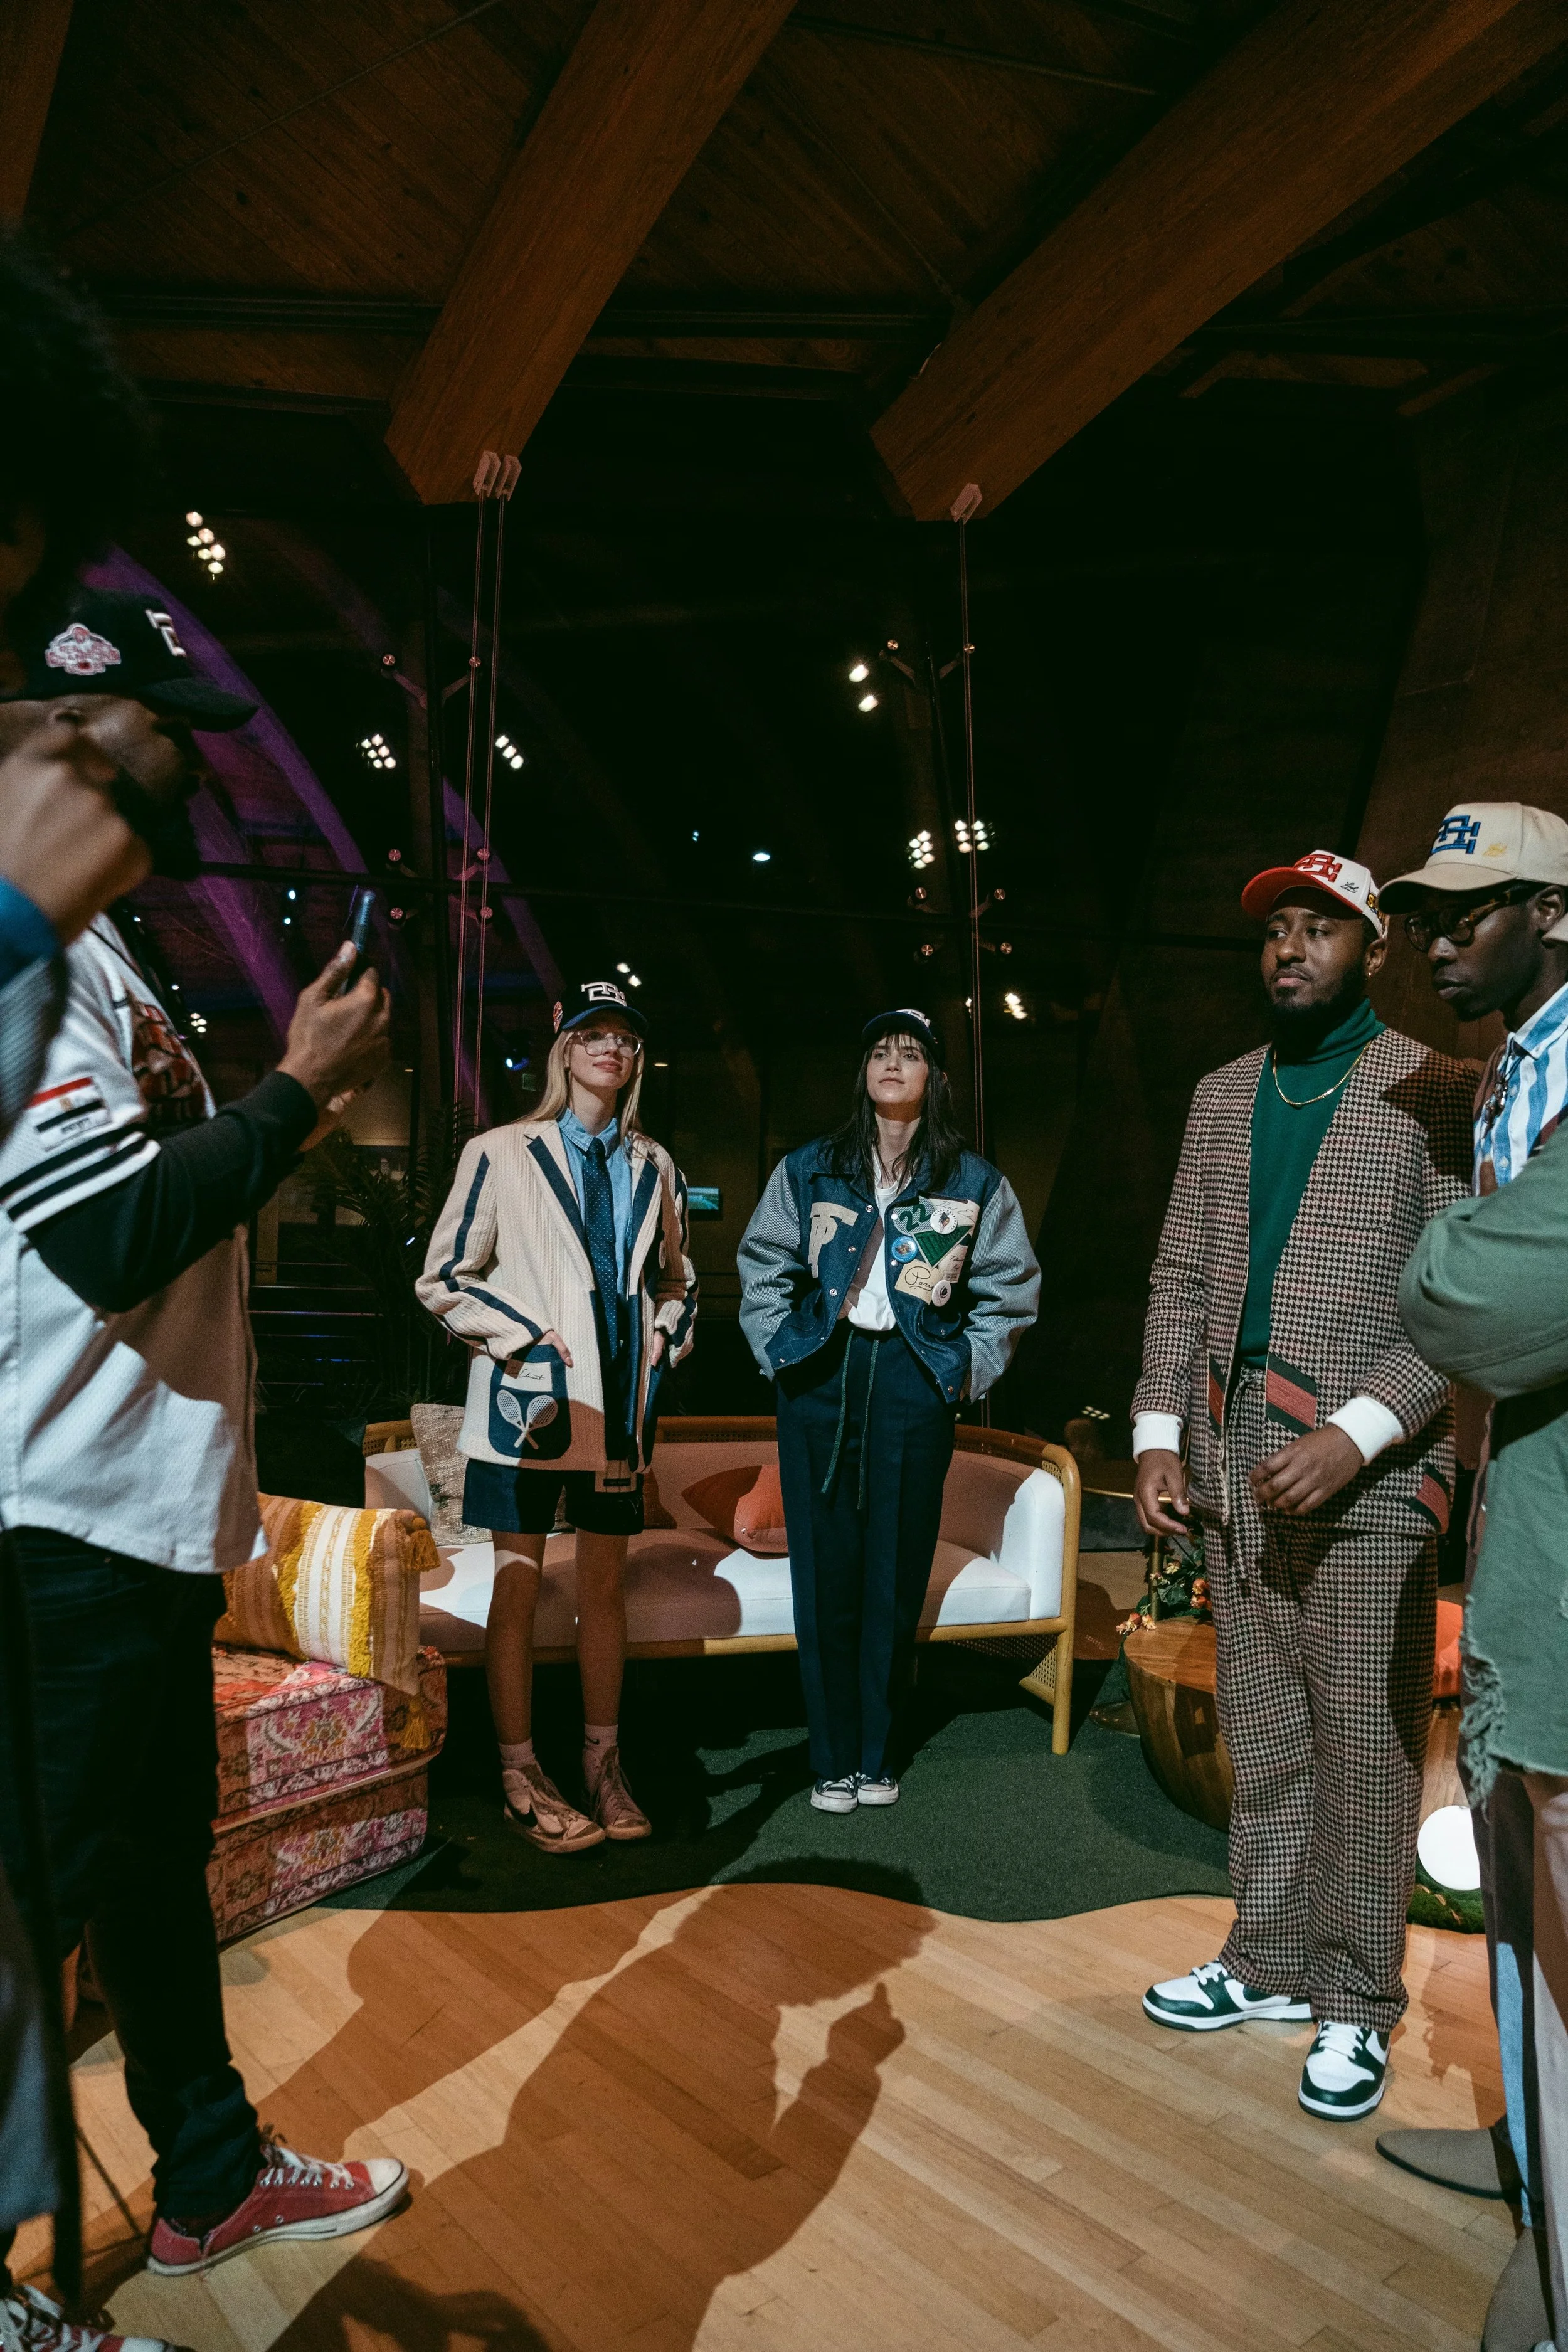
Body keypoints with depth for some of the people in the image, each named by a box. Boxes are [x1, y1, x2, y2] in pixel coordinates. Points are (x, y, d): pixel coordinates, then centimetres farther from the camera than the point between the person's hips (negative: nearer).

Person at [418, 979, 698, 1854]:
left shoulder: (655, 1166, 11)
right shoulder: (501, 1155, -1)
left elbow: (678, 1280, 23)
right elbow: (446, 1278, -1)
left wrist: (663, 1346, 6)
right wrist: (525, 1340, -11)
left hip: (621, 1401, 4)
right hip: (530, 1397, -3)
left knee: (607, 1584, 10)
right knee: (520, 1587, 3)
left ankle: (604, 1766, 21)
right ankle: (521, 1778, 13)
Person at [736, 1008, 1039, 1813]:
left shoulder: (974, 1183, 5)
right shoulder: (809, 1170, 7)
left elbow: (1010, 1288, 11)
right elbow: (763, 1264, 14)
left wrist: (970, 1370, 4)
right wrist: (778, 1348, 5)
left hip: (914, 1385, 0)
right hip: (821, 1380, 1)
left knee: (897, 1574, 5)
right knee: (825, 1572, 2)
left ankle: (874, 1756, 20)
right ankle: (833, 1760, 14)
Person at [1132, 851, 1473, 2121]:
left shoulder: (1433, 1092, -4)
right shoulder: (1223, 1095, 13)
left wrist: (1354, 1437, -20)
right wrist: (1159, 1431, 4)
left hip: (1371, 1472, -5)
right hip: (1235, 1466, 5)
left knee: (1368, 1745, 4)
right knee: (1262, 1738, 14)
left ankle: (1356, 2003, 19)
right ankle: (1270, 1964, 29)